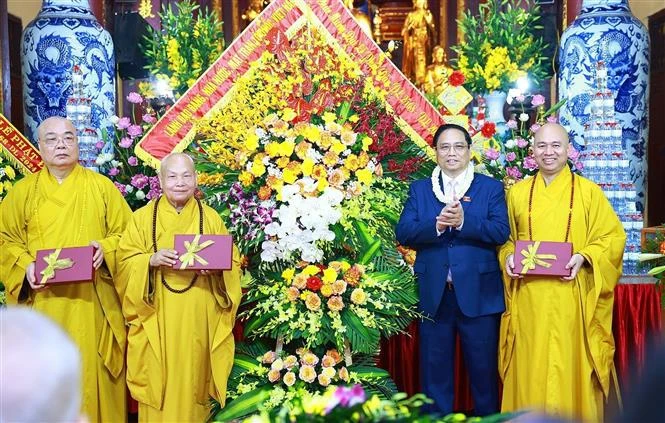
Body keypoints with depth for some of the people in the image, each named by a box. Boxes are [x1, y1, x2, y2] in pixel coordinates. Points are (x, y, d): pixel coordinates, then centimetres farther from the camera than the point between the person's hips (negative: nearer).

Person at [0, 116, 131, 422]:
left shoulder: (102, 186, 5)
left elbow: (125, 233, 6)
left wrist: (105, 248, -14)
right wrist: (25, 265, -10)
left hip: (92, 301, 0)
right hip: (43, 301, 1)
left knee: (94, 374, 3)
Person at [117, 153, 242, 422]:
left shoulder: (211, 218, 6)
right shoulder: (143, 218, 4)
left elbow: (232, 262, 5)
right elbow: (126, 260, 1)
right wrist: (152, 260, -18)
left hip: (198, 317, 1)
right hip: (157, 318, -1)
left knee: (193, 376, 8)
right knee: (159, 377, 3)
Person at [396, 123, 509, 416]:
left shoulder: (491, 187, 5)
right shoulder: (419, 189, 10)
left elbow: (501, 232, -8)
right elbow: (403, 233, -2)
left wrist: (464, 221, -22)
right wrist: (436, 225, -20)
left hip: (479, 293, -1)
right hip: (434, 294, 1)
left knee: (483, 368, 9)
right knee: (435, 368, 10)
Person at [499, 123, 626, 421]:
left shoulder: (589, 191, 2)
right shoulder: (517, 192, 9)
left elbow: (613, 236, 3)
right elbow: (506, 238, 16)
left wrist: (584, 257, -13)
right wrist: (509, 257, -4)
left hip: (571, 298, -2)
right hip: (529, 299, 2)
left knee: (571, 368, 2)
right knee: (530, 371, 5)